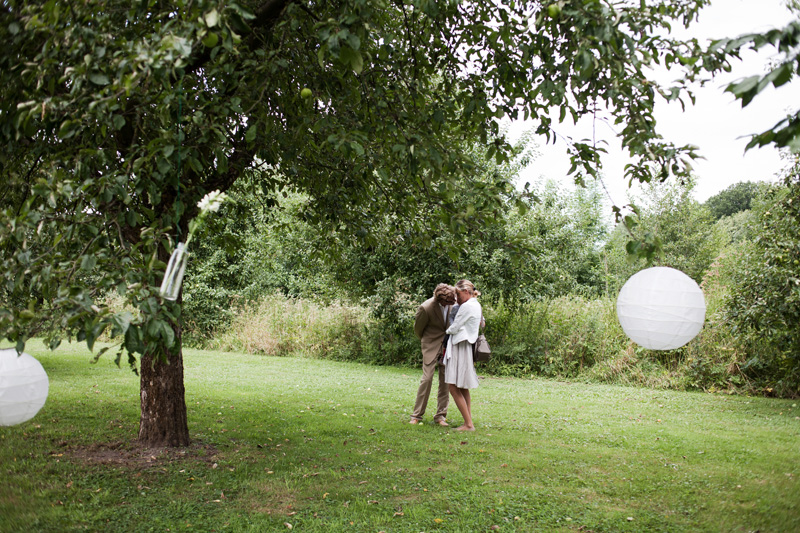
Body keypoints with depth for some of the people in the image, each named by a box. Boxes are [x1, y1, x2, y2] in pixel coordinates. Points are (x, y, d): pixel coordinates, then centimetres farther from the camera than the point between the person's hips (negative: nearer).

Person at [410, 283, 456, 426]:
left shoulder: (453, 303, -10)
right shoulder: (426, 308, -22)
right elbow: (417, 328, -3)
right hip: (431, 347, -4)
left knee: (446, 380, 2)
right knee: (427, 378, -9)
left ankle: (440, 416, 10)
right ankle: (417, 415, 2)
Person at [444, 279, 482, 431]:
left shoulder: (467, 306, -14)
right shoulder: (477, 306, 15)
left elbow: (454, 328, -13)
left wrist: (448, 331, 9)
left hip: (460, 348, -10)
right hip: (467, 346, 10)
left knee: (454, 386, -10)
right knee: (463, 387, 13)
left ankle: (468, 424, -10)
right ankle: (469, 422, 15)